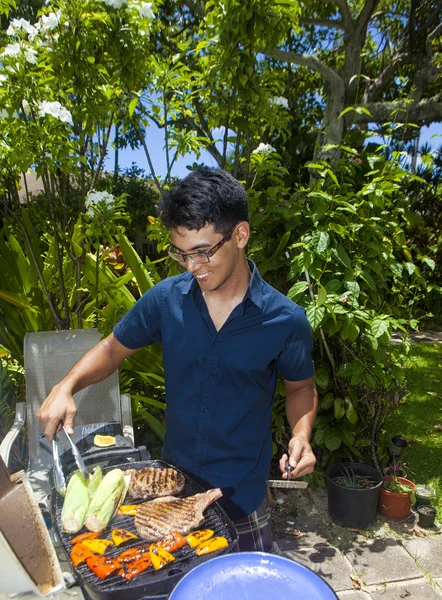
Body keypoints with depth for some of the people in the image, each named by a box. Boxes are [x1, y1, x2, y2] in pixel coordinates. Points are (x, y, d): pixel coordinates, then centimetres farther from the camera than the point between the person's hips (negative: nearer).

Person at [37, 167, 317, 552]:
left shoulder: (285, 320, -19)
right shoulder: (165, 299, -14)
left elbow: (301, 388, -2)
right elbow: (112, 349, 0)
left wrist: (301, 435, -20)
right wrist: (66, 386, -16)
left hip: (241, 491, -2)